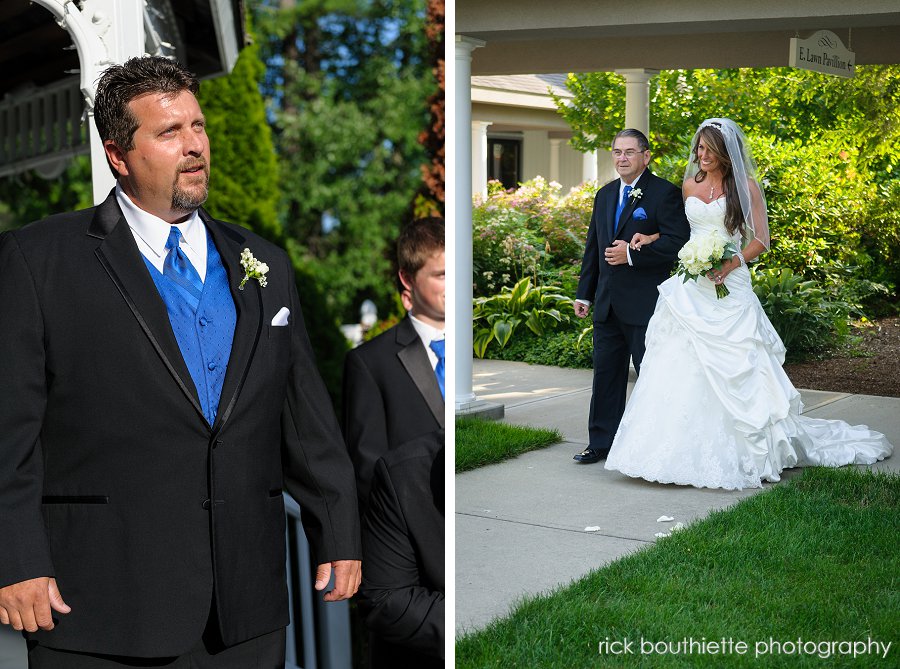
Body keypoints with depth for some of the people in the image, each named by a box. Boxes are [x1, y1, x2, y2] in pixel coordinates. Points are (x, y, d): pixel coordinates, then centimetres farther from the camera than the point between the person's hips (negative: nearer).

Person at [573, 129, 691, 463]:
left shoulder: (664, 193, -7)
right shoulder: (605, 195, 15)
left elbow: (677, 242, -16)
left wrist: (632, 254, -20)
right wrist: (584, 294, 17)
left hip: (645, 305, -7)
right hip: (607, 305, 7)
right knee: (606, 374, 11)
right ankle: (602, 443, 19)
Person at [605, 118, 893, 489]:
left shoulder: (746, 186, -2)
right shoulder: (690, 184, 12)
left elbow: (761, 239, -3)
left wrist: (732, 263, -17)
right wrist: (652, 238, 13)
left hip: (727, 289, -4)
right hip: (689, 289, 4)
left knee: (727, 371, -6)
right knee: (681, 368, 0)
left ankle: (734, 452, 3)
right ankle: (679, 448, 7)